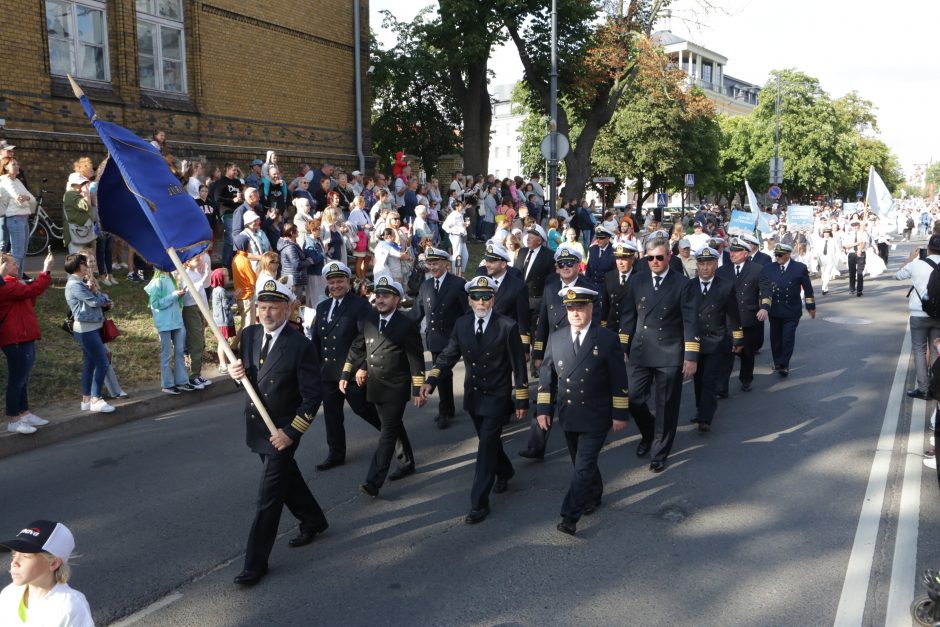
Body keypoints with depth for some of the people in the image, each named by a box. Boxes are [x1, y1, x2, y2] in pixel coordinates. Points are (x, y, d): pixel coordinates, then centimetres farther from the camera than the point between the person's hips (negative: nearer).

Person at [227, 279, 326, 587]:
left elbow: (312, 397, -17)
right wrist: (237, 372, -12)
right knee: (286, 478, 24)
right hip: (256, 426, 7)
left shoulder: (301, 346, -19)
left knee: (269, 497, -2)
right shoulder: (249, 334, -1)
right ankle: (313, 521, 47)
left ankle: (256, 562, 8)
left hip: (282, 430, -7)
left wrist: (291, 432, -20)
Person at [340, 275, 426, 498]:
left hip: (397, 388, -6)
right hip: (375, 387, 6)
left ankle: (374, 481, -9)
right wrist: (345, 374, 8)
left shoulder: (407, 325, -12)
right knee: (395, 428, 20)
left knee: (388, 432, -7)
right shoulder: (368, 320, 3)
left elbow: (416, 360, -11)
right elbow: (357, 348, 12)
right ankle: (407, 463, 38)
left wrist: (418, 390, -13)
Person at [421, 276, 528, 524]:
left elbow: (518, 366, -10)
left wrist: (521, 401, -8)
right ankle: (504, 472, 50)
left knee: (486, 447, -6)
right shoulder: (461, 324, -2)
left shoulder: (507, 326, -14)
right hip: (473, 396, 5)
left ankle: (479, 503, 2)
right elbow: (448, 355, -3)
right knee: (489, 441, 22)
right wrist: (431, 380, -20)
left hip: (497, 398, -5)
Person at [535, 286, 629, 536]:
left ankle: (570, 516, -4)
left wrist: (620, 413, -6)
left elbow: (618, 380, -6)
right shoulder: (555, 338, 1)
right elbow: (546, 376, 5)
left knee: (584, 466, -7)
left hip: (596, 417, -4)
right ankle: (593, 495, 42)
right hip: (568, 415, 4)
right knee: (581, 463, 18)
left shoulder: (607, 339, -9)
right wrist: (543, 408, 0)